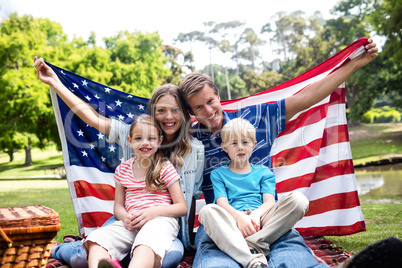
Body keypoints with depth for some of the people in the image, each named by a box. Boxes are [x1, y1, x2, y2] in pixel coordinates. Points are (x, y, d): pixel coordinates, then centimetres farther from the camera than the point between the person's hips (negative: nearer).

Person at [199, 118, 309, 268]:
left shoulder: (263, 172, 23)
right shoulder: (218, 174, 19)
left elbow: (270, 202, 8)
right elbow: (222, 203, 3)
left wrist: (256, 214, -16)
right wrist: (240, 217, -19)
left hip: (261, 218, 2)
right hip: (234, 220, -1)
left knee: (298, 199, -23)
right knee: (207, 211, -34)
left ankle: (253, 245, -34)